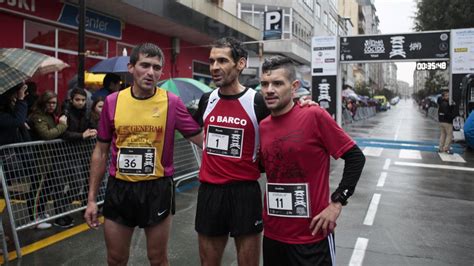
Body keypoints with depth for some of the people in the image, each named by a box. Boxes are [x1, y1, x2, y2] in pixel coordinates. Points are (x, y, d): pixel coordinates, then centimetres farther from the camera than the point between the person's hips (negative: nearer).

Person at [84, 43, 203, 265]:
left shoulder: (171, 102, -8)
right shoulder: (112, 101, -2)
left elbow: (202, 139, -3)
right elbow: (100, 152, 5)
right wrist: (92, 198, 5)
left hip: (157, 188, -2)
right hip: (119, 189, 2)